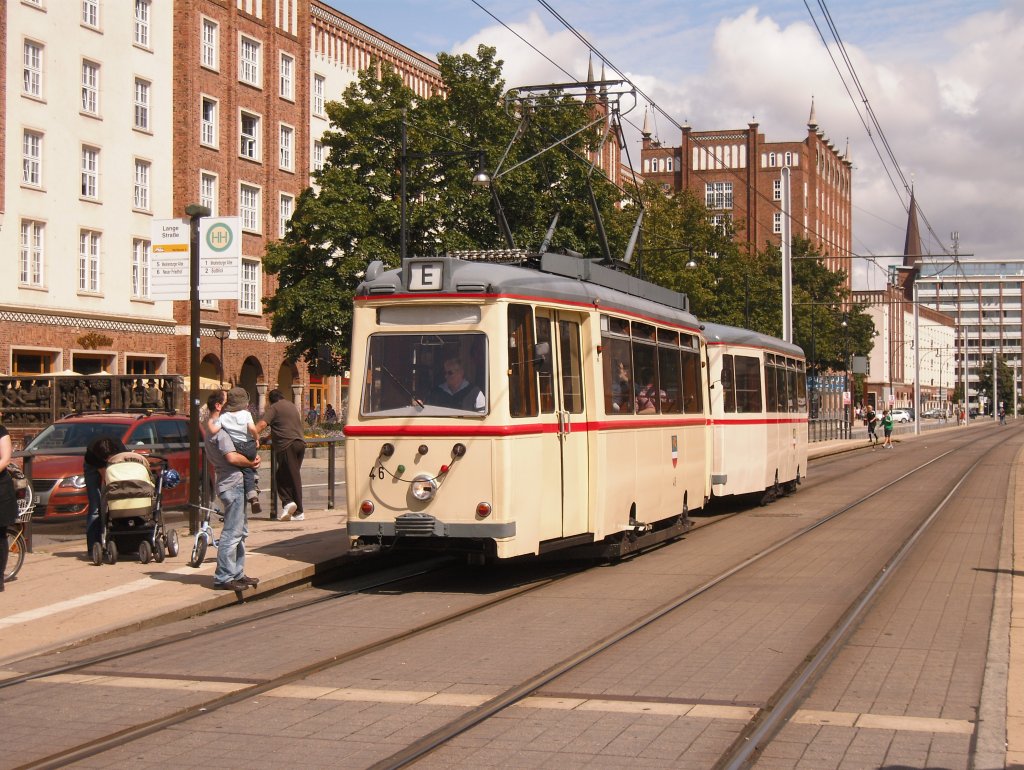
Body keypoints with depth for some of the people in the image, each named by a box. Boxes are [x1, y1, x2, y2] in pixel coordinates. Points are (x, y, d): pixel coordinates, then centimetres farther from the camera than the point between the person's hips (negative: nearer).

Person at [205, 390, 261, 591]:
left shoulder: (215, 429, 19)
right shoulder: (219, 430, -14)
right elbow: (232, 457, -25)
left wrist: (251, 459, 6)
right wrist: (251, 463, -9)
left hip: (236, 484, 11)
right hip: (232, 485, -11)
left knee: (240, 531, 17)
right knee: (232, 533, -9)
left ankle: (237, 574, 23)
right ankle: (223, 578, -6)